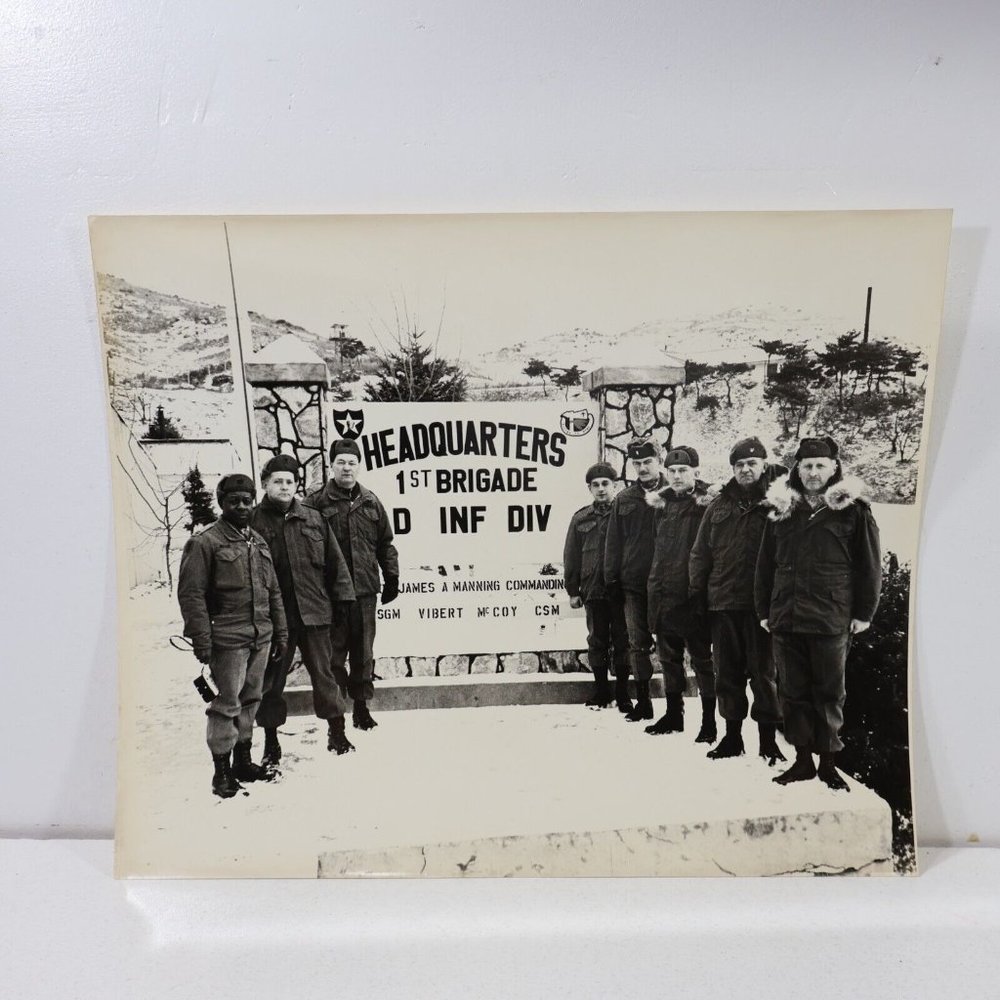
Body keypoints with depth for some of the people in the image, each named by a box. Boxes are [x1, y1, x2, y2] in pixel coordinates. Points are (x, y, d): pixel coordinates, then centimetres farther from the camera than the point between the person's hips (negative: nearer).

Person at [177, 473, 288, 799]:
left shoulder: (259, 542, 15)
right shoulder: (205, 543, -8)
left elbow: (273, 591, 19)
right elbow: (191, 594, -11)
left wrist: (280, 631, 16)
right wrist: (202, 640, -15)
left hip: (261, 638, 7)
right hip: (228, 640, -7)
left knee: (250, 700, 15)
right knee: (227, 704, -2)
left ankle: (243, 761, 29)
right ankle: (222, 770, 12)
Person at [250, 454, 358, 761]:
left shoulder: (314, 519, 8)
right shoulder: (254, 522, -1)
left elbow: (335, 562, 9)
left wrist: (344, 597, 4)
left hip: (314, 610, 2)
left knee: (325, 672, 9)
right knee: (271, 679, 9)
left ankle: (337, 732, 22)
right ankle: (271, 741, 24)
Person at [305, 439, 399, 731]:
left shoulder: (370, 502, 11)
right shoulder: (316, 503, -1)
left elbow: (385, 543, 16)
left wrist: (391, 576, 12)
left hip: (366, 589, 3)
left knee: (364, 651, 10)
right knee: (334, 651, 2)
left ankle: (361, 705, 23)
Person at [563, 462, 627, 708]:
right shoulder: (581, 519, 9)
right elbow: (571, 557, 11)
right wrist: (573, 590, 7)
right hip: (593, 590, 3)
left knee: (622, 641, 5)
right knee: (597, 641, 9)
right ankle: (601, 691, 20)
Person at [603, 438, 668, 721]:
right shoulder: (624, 500, 9)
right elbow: (613, 542, 11)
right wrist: (612, 579, 6)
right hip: (633, 583, 2)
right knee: (638, 644, 5)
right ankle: (642, 701, 16)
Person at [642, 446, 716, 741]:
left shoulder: (707, 503, -7)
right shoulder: (661, 503, 11)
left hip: (692, 595, -6)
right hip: (664, 594, 7)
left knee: (702, 659, 3)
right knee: (669, 656, 16)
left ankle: (709, 720, 14)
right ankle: (673, 714, 31)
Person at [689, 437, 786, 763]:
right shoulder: (720, 505, 11)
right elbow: (700, 552, 13)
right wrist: (697, 589, 8)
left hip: (761, 603, -4)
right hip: (723, 602, 4)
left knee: (764, 671, 3)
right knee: (727, 672, 11)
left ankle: (768, 737, 15)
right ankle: (732, 733, 24)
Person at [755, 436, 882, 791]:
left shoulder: (852, 510, 1)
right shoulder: (780, 510, 9)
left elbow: (869, 565, 1)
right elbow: (765, 564, 12)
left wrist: (864, 612, -2)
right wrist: (764, 610, 9)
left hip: (831, 620, -3)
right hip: (785, 618, 3)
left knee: (829, 693, 6)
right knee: (793, 692, 9)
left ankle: (827, 762, 19)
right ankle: (802, 759, 20)